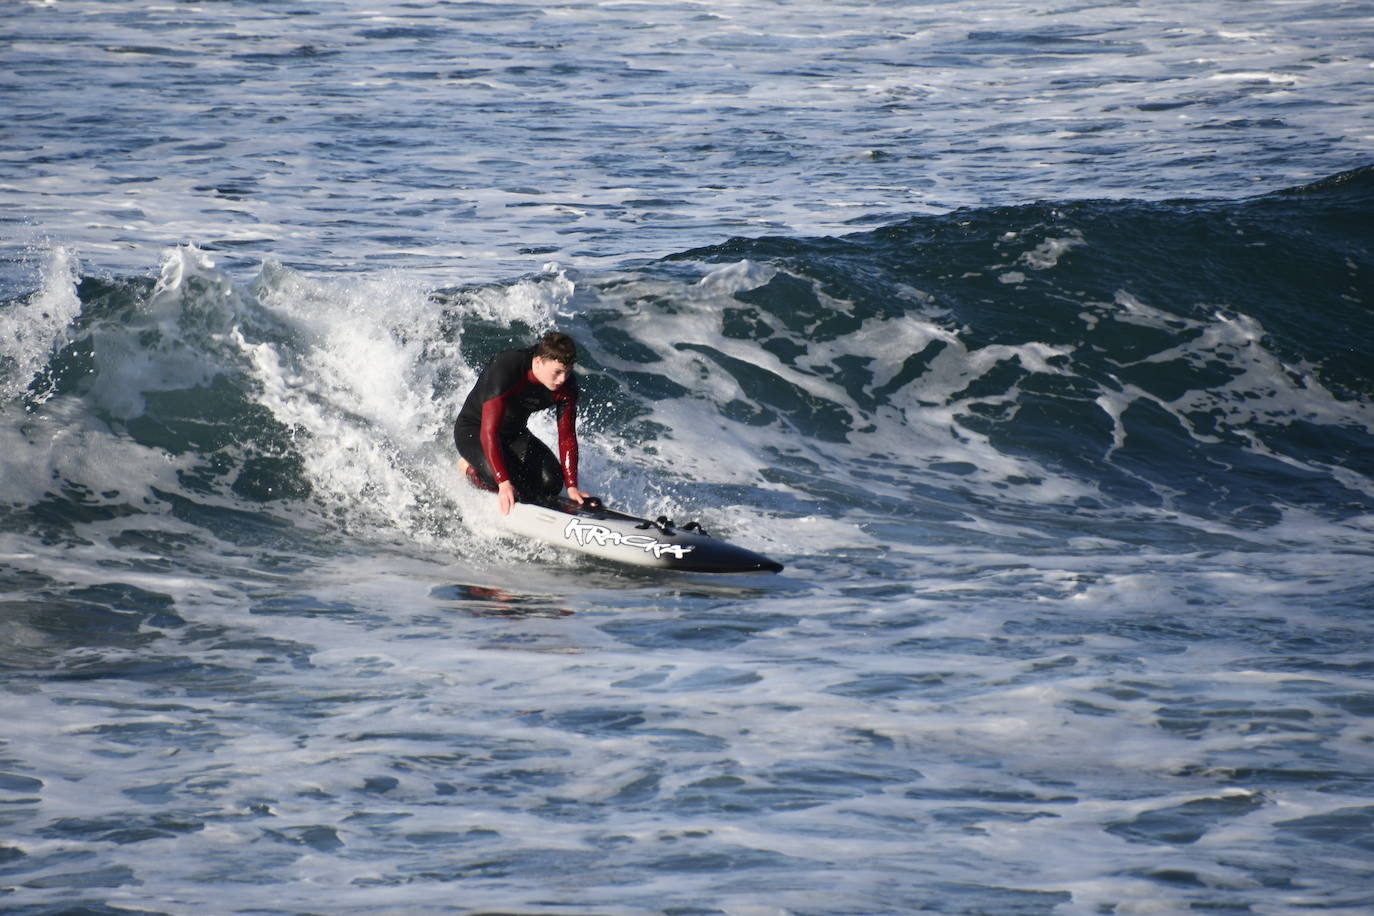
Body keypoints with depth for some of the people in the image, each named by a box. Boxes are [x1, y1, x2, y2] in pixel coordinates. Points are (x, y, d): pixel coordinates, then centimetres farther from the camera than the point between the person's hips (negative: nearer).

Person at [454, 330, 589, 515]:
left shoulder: (566, 385, -18)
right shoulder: (504, 370, -35)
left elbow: (567, 437, -9)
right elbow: (488, 432, -38)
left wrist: (572, 487, -18)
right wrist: (504, 483, -44)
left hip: (514, 433, 5)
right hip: (473, 430, -5)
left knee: (551, 481, -18)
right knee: (499, 477, -34)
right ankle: (468, 467, 1)